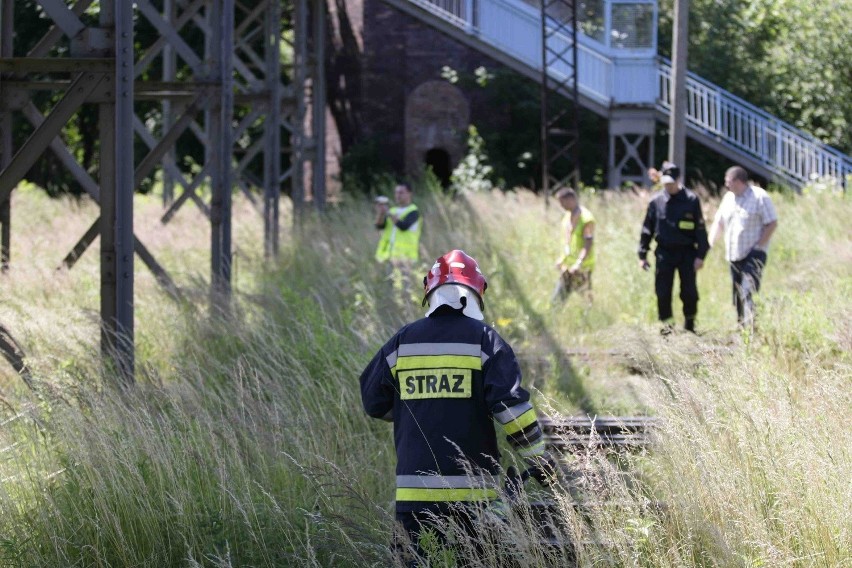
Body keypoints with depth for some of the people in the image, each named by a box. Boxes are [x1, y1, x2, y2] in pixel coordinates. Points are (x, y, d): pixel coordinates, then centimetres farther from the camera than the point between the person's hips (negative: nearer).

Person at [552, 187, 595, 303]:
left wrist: (578, 263, -30)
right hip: (568, 264, 8)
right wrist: (562, 258, 17)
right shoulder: (568, 215, 10)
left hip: (582, 267, -8)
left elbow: (588, 244, -22)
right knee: (559, 296, 5)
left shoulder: (586, 218, -18)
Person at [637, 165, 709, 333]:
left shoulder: (691, 200, -2)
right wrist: (642, 255, 7)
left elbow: (700, 229, 0)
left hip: (687, 252, -2)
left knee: (689, 292, -1)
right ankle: (666, 324, 8)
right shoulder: (656, 201, 3)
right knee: (663, 292, -1)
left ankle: (690, 323, 17)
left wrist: (700, 255, -5)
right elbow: (647, 229, 9)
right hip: (664, 252, 2)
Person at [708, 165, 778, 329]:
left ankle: (751, 325, -27)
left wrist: (758, 245, -15)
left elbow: (772, 224, -9)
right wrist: (711, 241, 4)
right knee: (737, 294, 9)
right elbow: (719, 222, 20)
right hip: (734, 255, 7)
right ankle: (741, 325, 17)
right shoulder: (728, 198, 13)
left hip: (753, 255, -7)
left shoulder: (759, 197, -8)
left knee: (748, 291, -21)